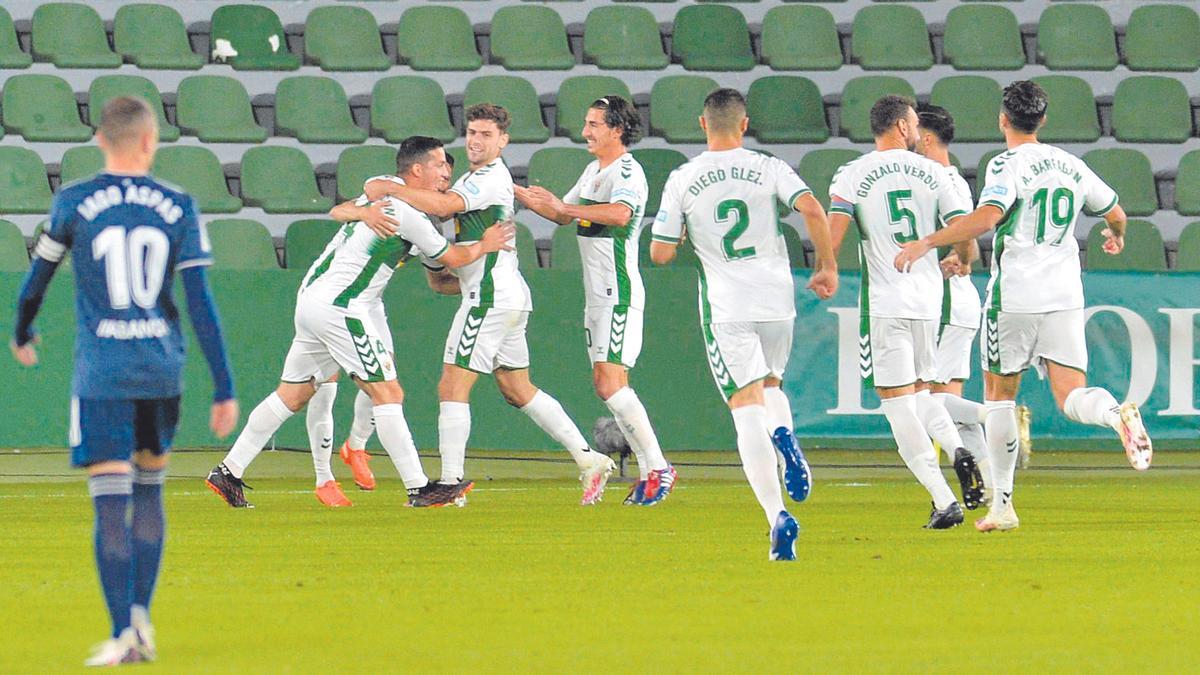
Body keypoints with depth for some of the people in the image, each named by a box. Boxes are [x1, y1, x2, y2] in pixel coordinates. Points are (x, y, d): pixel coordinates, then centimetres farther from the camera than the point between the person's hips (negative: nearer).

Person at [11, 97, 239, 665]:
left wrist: (22, 334, 28)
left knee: (111, 505, -4)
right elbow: (201, 303, -4)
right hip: (163, 373, 3)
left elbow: (36, 280, 7)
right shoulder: (177, 208, -1)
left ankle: (123, 634, -10)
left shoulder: (74, 203, -4)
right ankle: (141, 614, 14)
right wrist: (224, 389, -1)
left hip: (101, 377, -3)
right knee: (149, 493, 20)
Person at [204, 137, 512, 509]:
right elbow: (451, 257, -1)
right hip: (338, 307, -9)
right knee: (388, 393, -7)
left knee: (291, 395, 12)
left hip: (312, 297, 9)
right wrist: (484, 246, 17)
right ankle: (419, 489, -7)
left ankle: (228, 473, 13)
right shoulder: (409, 213, -12)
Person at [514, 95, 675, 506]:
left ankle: (658, 467, -12)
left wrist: (564, 206, -34)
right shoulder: (593, 171, 16)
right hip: (597, 295, 10)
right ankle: (649, 471, 9)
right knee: (606, 384, 6)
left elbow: (619, 213, -33)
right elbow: (564, 215, 29)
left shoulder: (628, 172, -13)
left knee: (609, 382, -16)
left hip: (620, 294, -10)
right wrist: (521, 195, 17)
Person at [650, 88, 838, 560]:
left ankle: (777, 516, -18)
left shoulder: (682, 180, 0)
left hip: (725, 308, -2)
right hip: (775, 296, 2)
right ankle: (784, 434, -11)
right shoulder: (768, 169, 1)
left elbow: (661, 254, 1)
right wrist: (827, 266, -2)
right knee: (770, 385, 25)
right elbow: (812, 209, -13)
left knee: (747, 407, -3)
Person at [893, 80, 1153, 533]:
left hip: (1014, 296, -4)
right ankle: (1118, 414, -36)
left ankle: (1002, 503, 11)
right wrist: (1116, 237, 48)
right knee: (1072, 398, -1)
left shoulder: (1008, 165, -6)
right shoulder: (1071, 166, 12)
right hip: (1065, 297, 4)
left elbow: (987, 216, -24)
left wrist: (928, 243, -23)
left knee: (999, 396, 11)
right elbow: (1115, 214, 25)